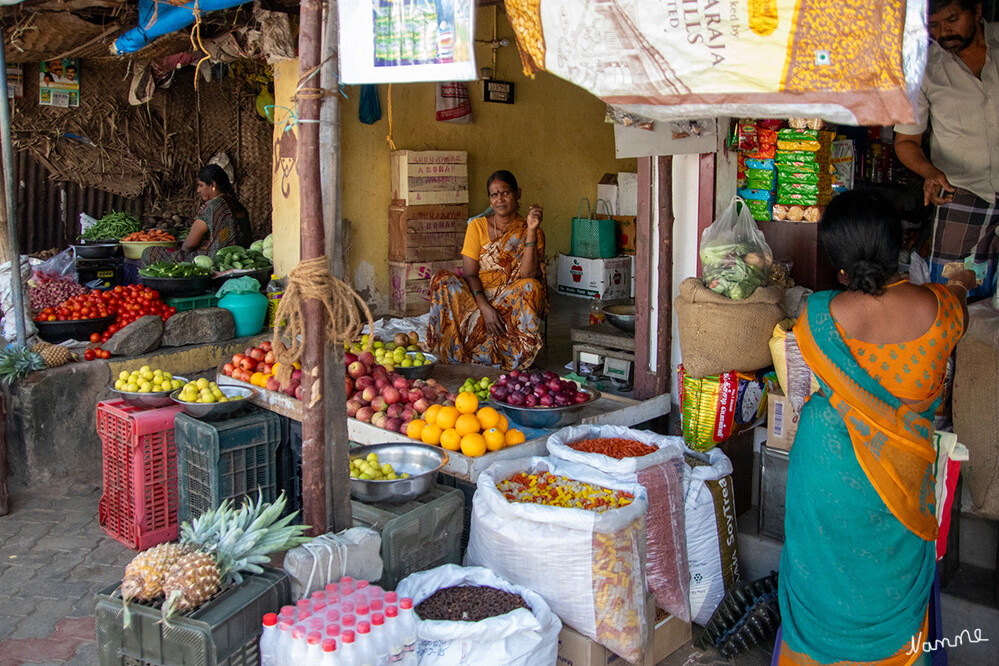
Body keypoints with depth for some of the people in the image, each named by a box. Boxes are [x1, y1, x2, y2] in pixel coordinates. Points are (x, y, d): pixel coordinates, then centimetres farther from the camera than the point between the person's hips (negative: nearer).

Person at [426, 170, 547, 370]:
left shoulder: (532, 232, 1)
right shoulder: (478, 226, 5)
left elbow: (528, 274, -15)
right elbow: (469, 274, -5)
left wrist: (531, 231, -22)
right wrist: (485, 308, -22)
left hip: (513, 299, -1)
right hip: (477, 295, 1)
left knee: (530, 287, -33)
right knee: (443, 280, -25)